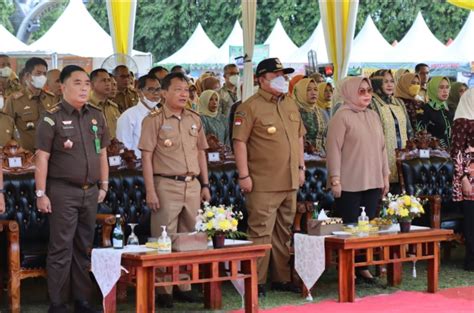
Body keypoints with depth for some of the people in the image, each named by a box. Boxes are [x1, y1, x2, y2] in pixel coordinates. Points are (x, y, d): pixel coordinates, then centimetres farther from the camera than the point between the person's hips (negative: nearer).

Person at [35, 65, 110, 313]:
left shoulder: (97, 116, 10)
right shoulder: (52, 118, -7)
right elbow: (42, 158, -9)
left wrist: (104, 185, 14)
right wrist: (41, 193, -12)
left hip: (90, 191, 6)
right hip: (63, 191, -5)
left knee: (84, 248, 11)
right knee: (61, 248, -2)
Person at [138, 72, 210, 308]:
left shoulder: (194, 119, 12)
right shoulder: (154, 120, -5)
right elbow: (146, 157, -8)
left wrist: (205, 185, 13)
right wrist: (150, 191, -13)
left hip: (192, 185, 6)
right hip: (167, 185, -5)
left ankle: (184, 286, 19)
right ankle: (163, 291, 4)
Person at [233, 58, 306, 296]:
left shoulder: (290, 104, 14)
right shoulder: (250, 107, -8)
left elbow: (299, 137, 22)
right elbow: (240, 142, -11)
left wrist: (301, 167, 16)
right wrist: (244, 175, -15)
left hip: (290, 182, 7)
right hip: (263, 184, -7)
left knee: (283, 232, 13)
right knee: (261, 233, -5)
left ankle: (282, 278, 22)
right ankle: (257, 282, 1)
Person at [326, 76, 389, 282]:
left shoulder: (373, 116, 13)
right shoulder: (341, 117, -7)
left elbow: (381, 147, 18)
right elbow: (334, 149, -11)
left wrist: (385, 174, 14)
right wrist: (335, 179, -14)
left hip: (373, 181, 6)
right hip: (350, 183, -6)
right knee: (350, 226, -3)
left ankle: (363, 266, 16)